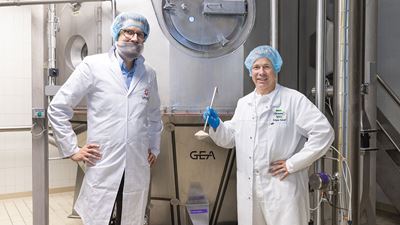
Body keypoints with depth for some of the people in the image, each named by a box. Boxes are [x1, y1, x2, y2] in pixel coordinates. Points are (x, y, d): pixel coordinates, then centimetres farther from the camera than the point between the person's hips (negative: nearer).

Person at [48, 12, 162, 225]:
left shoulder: (148, 73, 9)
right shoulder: (93, 65, -3)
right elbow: (57, 107, 0)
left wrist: (154, 147, 18)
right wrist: (72, 150, -2)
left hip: (137, 169, 4)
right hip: (103, 168, -3)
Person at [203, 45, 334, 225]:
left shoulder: (294, 100, -6)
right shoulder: (243, 103, 11)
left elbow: (323, 132, -10)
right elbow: (229, 139, 18)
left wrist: (293, 164, -12)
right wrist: (216, 124, -3)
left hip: (282, 189, -5)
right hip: (249, 190, 5)